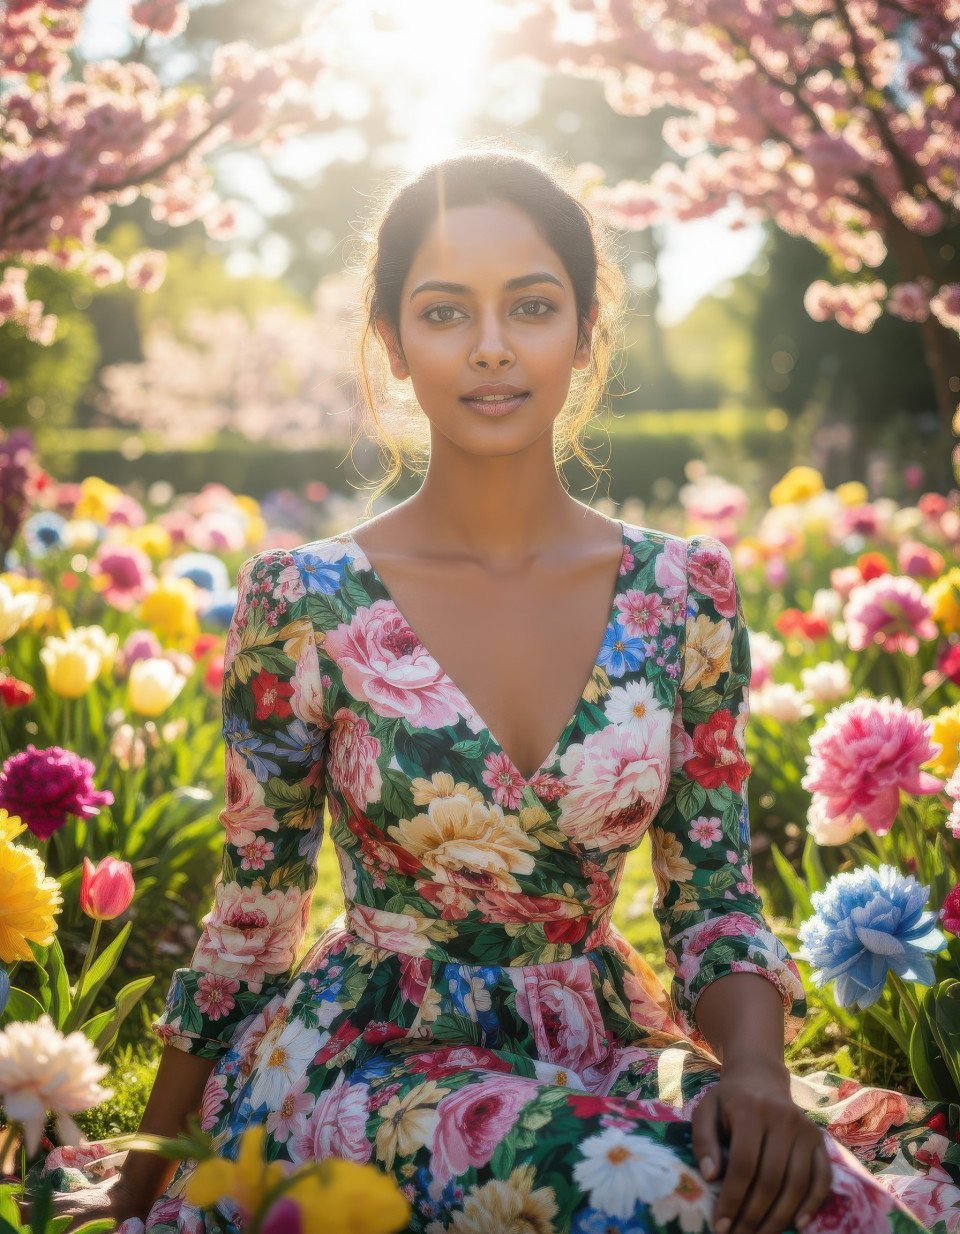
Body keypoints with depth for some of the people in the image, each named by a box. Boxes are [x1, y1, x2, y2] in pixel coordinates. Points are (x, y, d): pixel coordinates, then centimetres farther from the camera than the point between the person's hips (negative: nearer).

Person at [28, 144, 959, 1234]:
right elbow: (249, 919, 2)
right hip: (363, 1052, -3)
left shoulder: (685, 594, -1)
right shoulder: (304, 603, -8)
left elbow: (714, 906, 3)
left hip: (598, 1047, 3)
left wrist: (757, 1069, -17)